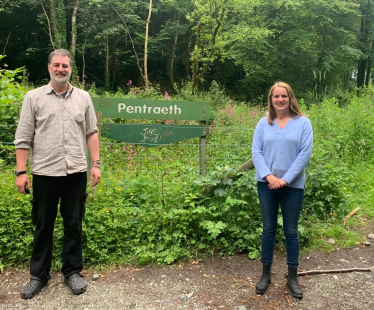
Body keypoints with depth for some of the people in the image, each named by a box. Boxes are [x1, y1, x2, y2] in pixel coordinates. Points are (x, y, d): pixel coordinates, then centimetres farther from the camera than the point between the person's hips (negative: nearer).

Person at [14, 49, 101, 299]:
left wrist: (96, 163, 1)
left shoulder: (83, 97, 8)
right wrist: (21, 172, -5)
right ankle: (38, 275, 26)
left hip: (76, 172, 1)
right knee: (43, 225, 10)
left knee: (74, 223, 10)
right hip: (45, 172, -1)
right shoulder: (34, 97, 2)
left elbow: (91, 132, 9)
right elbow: (24, 138, 0)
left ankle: (73, 272, 25)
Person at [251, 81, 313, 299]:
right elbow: (256, 152, -2)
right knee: (268, 229, 11)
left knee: (291, 231, 9)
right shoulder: (263, 123, 4)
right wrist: (269, 175, -16)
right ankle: (266, 273, 24)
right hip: (267, 184, 2)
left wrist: (285, 179, -14)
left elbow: (305, 153, -9)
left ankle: (293, 276, 24)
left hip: (293, 186, -1)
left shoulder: (303, 122, -2)